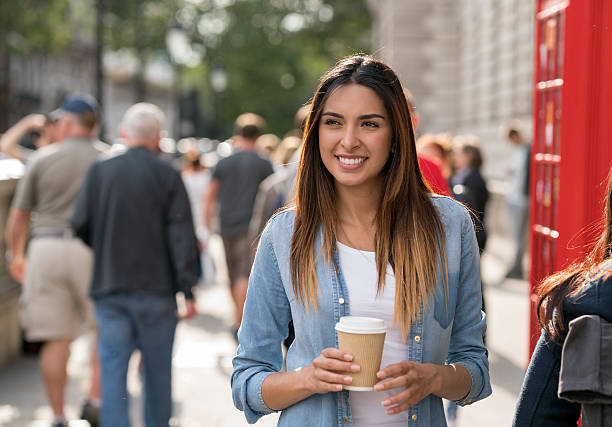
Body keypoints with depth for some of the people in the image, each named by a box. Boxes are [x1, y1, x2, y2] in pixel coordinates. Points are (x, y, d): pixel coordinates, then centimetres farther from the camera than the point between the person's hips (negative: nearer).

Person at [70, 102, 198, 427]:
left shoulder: (99, 171, 1)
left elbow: (80, 225, 0)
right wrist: (188, 292, -8)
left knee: (113, 370, 1)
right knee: (158, 371, 12)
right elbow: (182, 237, -9)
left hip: (109, 288, 1)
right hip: (156, 290, -1)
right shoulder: (168, 176, -4)